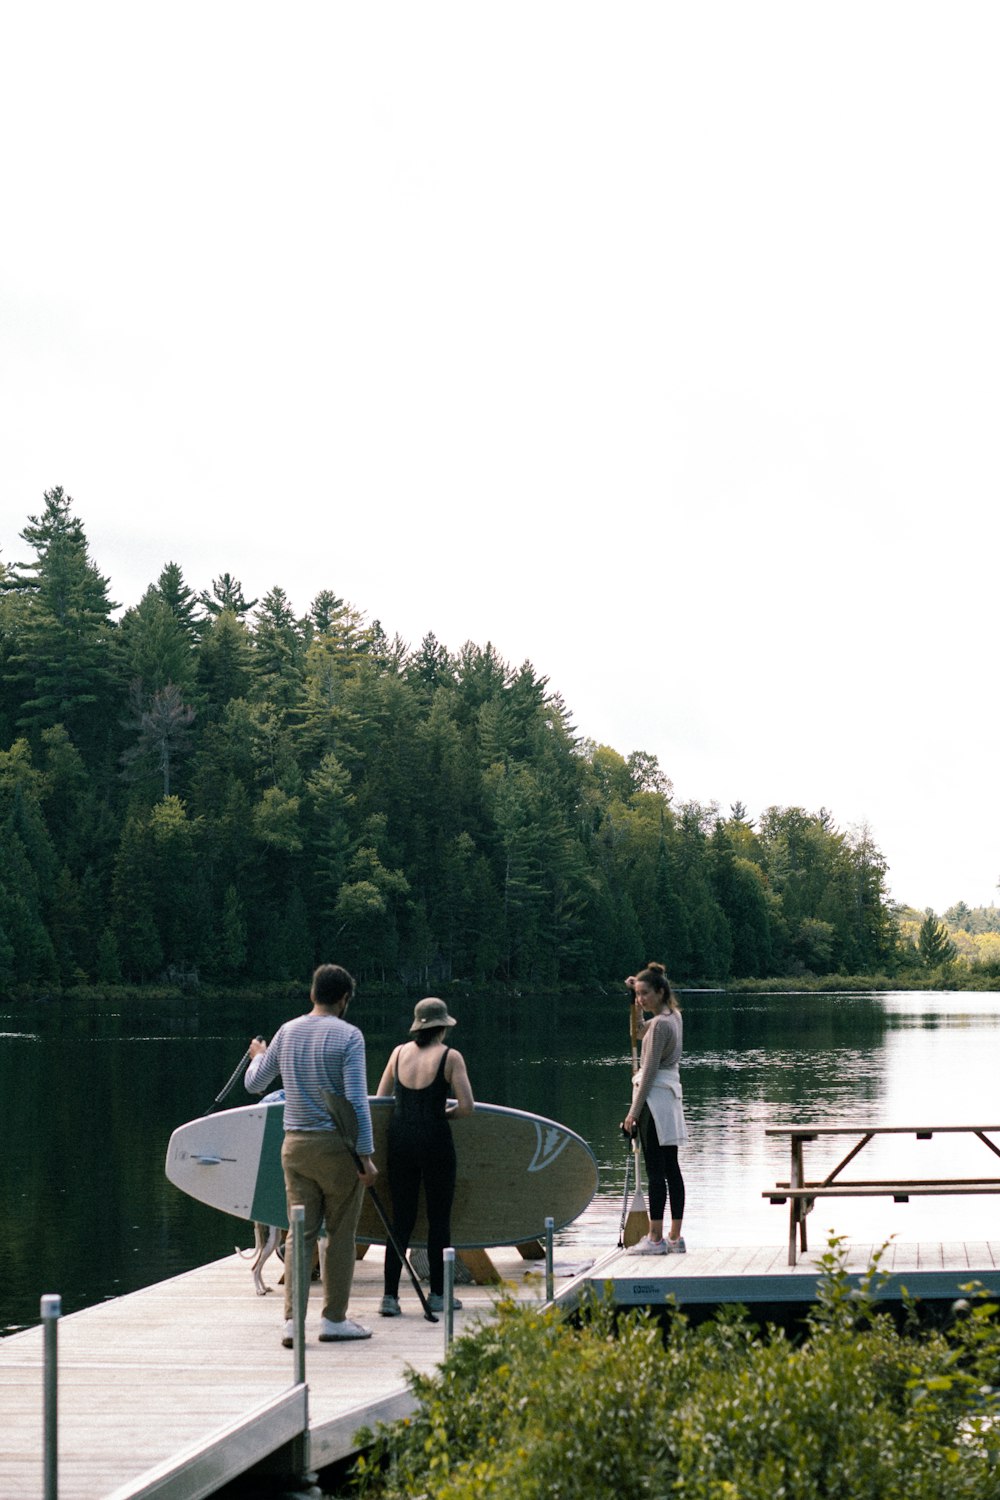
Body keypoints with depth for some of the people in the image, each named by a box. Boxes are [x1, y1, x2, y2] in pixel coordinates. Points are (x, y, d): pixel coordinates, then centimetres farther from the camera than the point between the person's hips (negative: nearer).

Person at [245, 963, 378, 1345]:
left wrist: (258, 1056, 38)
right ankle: (334, 1318, 9)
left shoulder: (287, 1032, 6)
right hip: (337, 1144, -5)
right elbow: (356, 1100, -15)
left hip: (296, 1145, 5)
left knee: (301, 1233, 6)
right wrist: (366, 1155, -12)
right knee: (340, 1234, 5)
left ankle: (292, 1318, -1)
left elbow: (254, 1083, 17)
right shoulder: (348, 1036, -9)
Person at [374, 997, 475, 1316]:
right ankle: (437, 1295, 14)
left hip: (400, 1138, 4)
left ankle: (390, 1296, 1)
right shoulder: (450, 1057, -6)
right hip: (435, 1141, -4)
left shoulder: (399, 1052, 6)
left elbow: (381, 1098, 14)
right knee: (439, 1218, 8)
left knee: (401, 1218, 8)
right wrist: (444, 1113, 7)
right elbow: (467, 1106, -12)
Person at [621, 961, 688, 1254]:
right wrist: (635, 1002, 22)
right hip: (671, 1096, 10)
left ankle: (655, 1238, -5)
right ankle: (675, 1238, 11)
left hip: (655, 1098, -10)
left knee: (655, 1170, -7)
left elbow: (649, 1071, -17)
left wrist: (634, 1112, -15)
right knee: (671, 1169, 9)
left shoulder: (660, 1024, -16)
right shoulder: (674, 1016, 11)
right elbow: (640, 1029, 33)